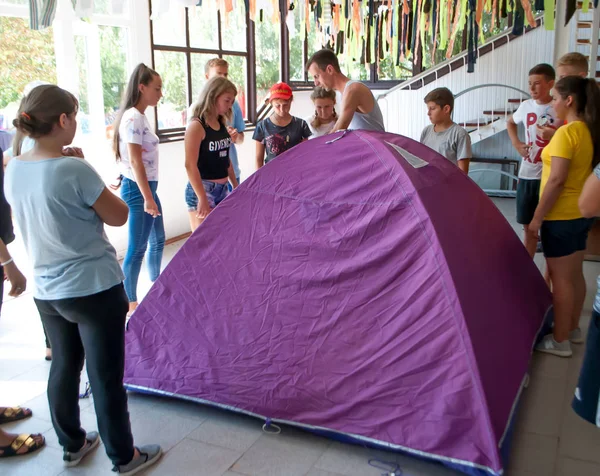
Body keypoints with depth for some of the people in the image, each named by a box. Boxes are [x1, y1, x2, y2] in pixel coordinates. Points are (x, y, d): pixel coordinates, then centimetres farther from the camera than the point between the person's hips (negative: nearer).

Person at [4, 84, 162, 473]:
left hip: (46, 292, 7)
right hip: (95, 290, -7)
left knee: (64, 368, 21)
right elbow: (119, 216, -11)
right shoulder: (75, 170, -23)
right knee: (106, 378, 6)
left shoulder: (14, 170, -1)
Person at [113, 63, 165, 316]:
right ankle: (130, 303, 8)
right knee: (137, 248, -3)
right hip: (138, 189, -10)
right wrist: (147, 198, -22)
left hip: (146, 186, 10)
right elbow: (135, 161, -22)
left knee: (157, 240, 21)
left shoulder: (139, 116, 11)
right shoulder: (133, 118, -17)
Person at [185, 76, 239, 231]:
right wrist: (202, 198, -21)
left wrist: (235, 185, 18)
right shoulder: (196, 125, -14)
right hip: (202, 190, -8)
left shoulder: (221, 123, 9)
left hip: (222, 189, 8)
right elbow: (190, 165, -19)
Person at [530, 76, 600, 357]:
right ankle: (573, 329, 32)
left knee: (560, 278, 0)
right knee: (575, 274, 18)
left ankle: (559, 341, 9)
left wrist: (537, 217, -18)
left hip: (561, 216, -9)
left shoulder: (566, 133, -20)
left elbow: (556, 180, -24)